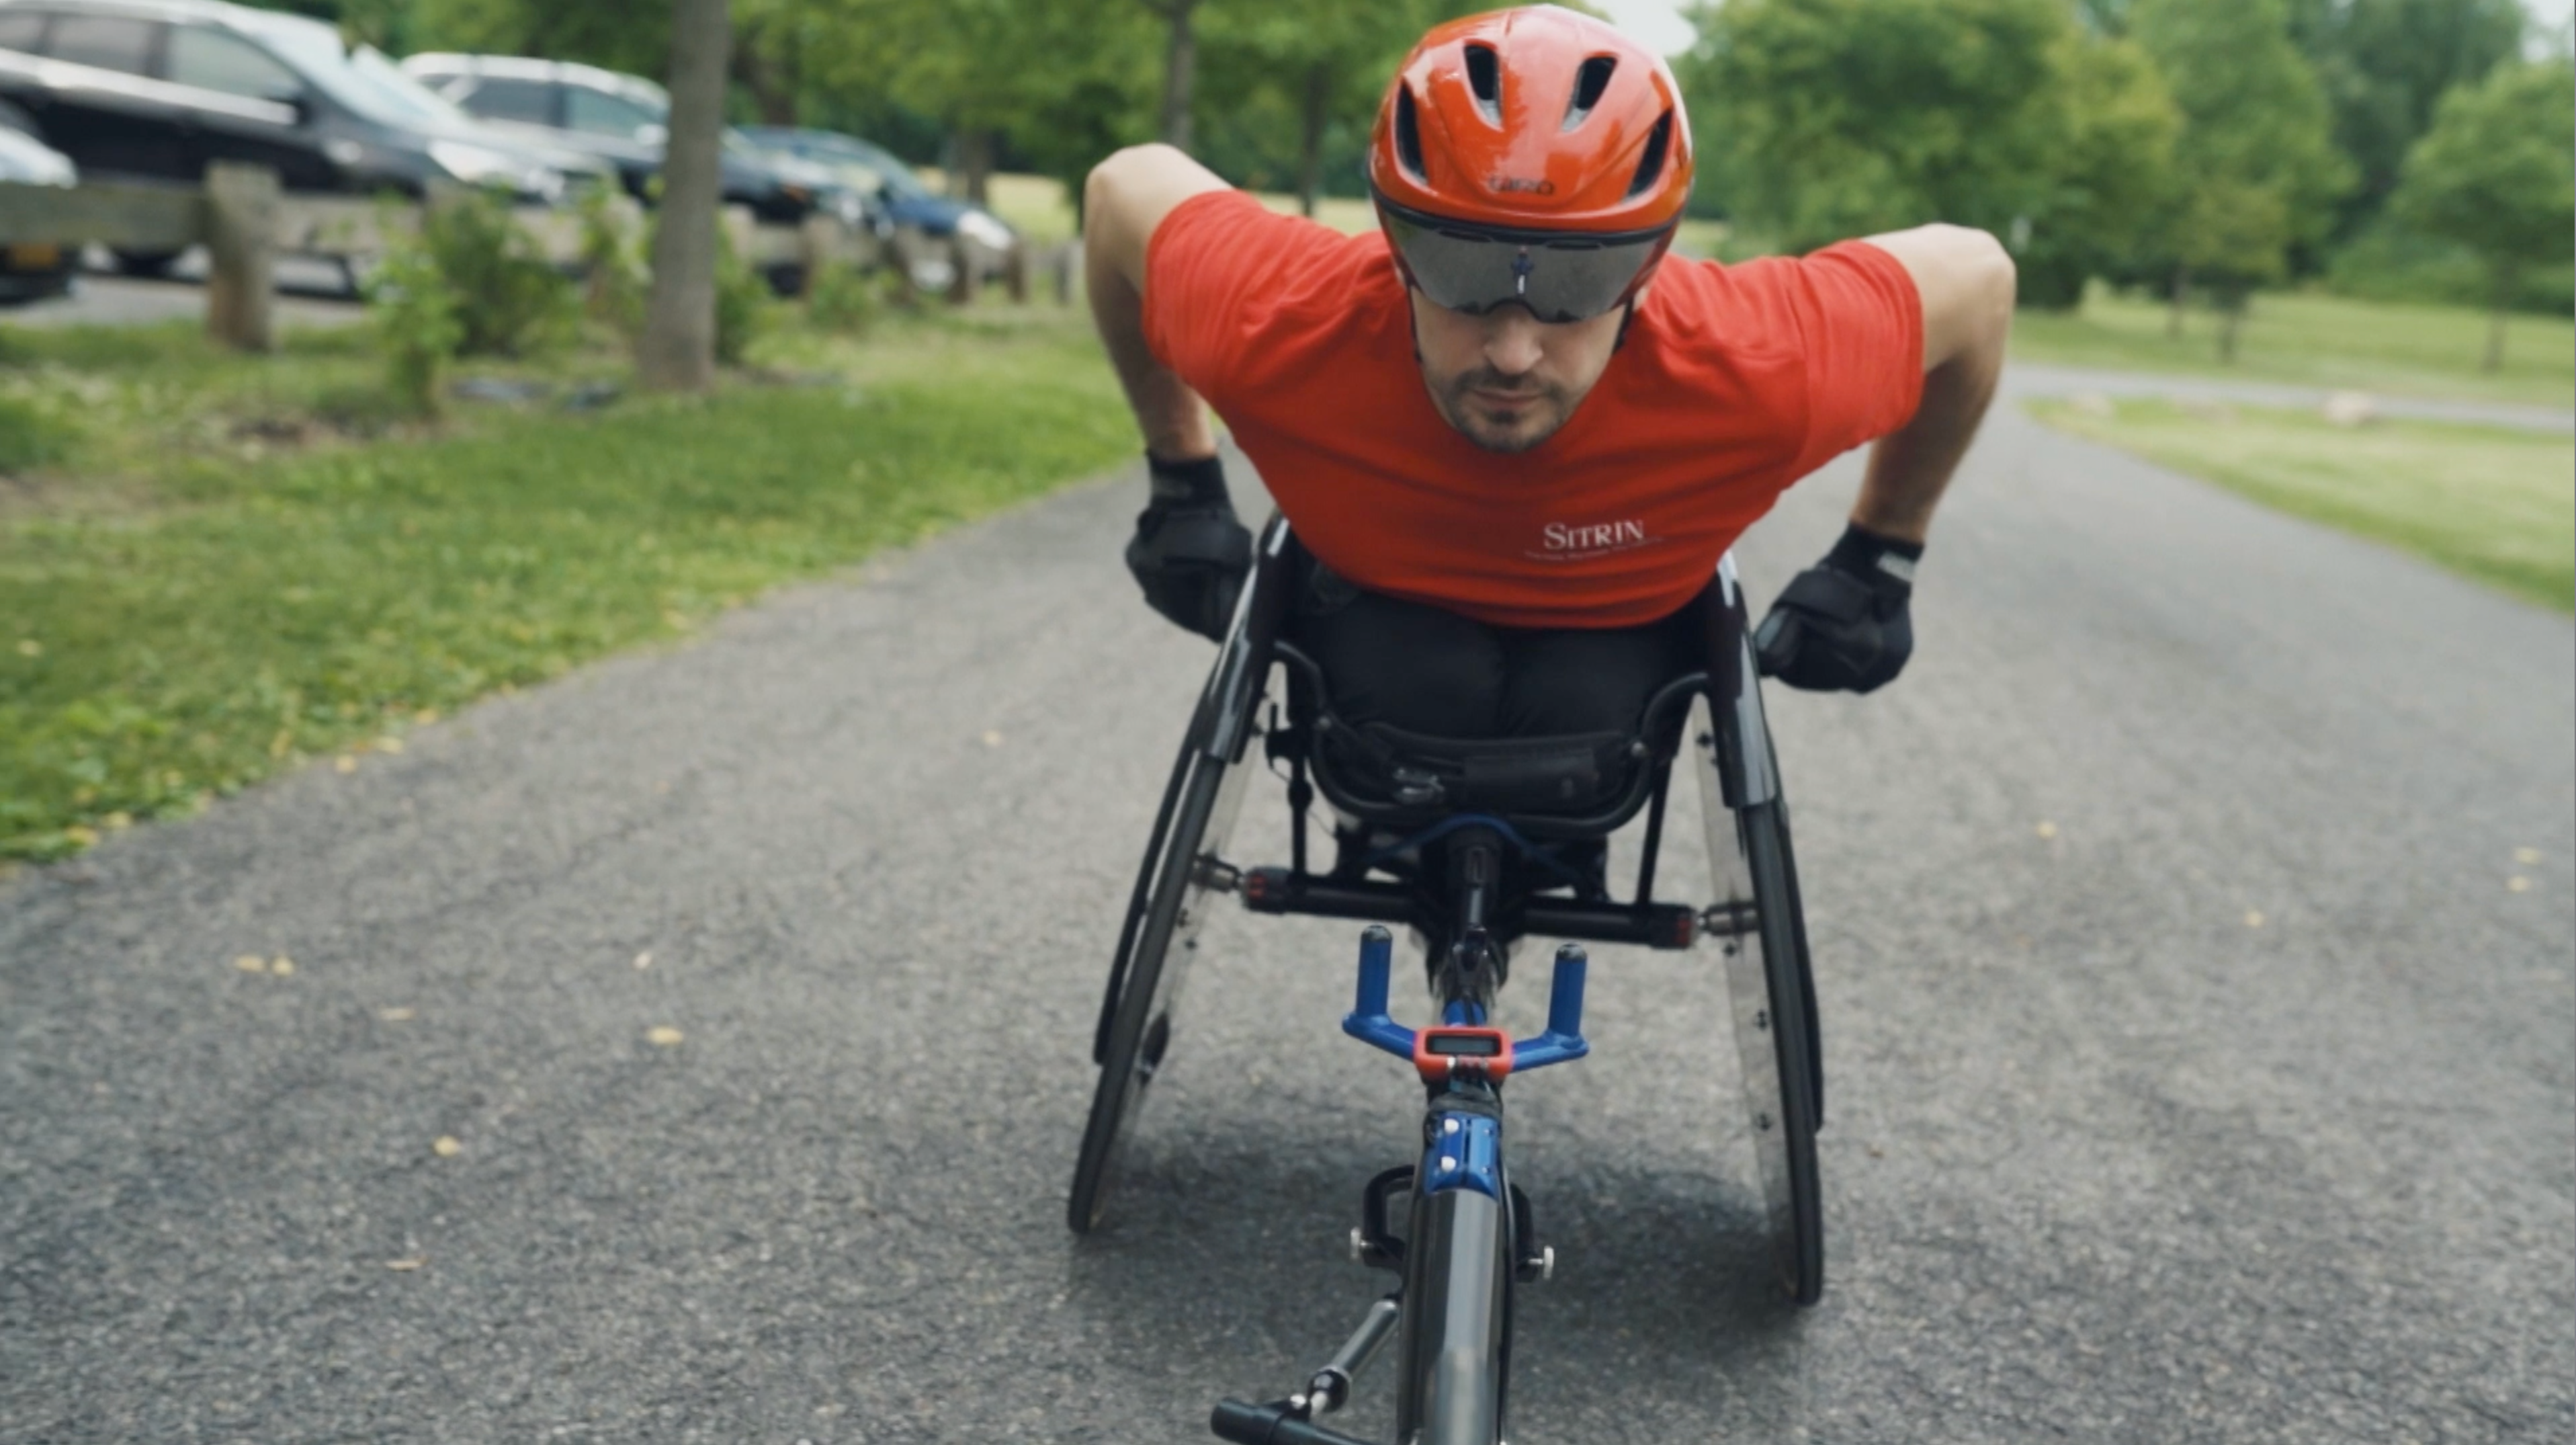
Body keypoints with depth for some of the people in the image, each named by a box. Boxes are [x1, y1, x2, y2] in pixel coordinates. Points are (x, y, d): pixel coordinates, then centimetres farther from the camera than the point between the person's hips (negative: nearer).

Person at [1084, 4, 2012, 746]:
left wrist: (1881, 561, -8)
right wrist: (1182, 488, -8)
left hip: (1618, 633, 1)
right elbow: (1124, 188, -17)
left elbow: (1974, 277, -18)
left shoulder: (1756, 373, -39)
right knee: (1397, 685, -31)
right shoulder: (1274, 330, -38)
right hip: (1378, 606, -1)